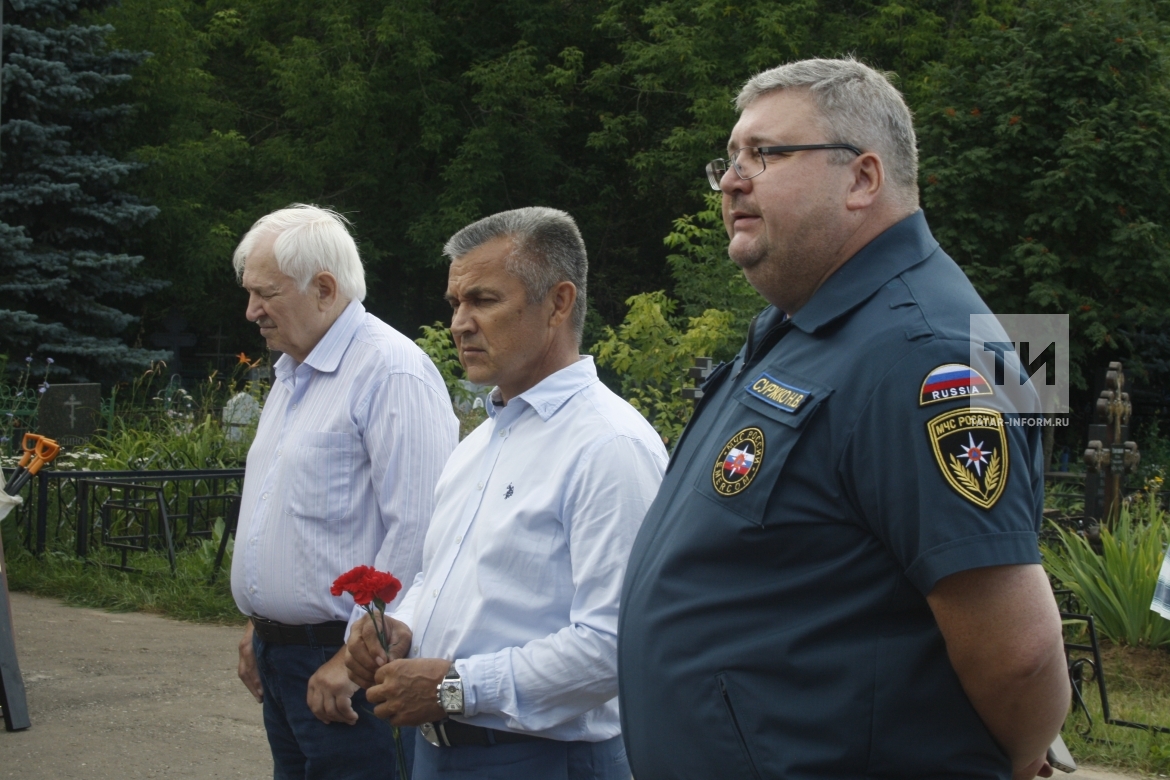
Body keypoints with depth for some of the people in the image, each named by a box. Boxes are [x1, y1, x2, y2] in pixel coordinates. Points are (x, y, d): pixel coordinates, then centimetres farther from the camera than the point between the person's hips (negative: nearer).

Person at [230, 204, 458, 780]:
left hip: (342, 667, -9)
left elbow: (416, 531, -22)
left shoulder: (391, 373, -16)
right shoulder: (292, 374, 15)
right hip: (277, 655, 9)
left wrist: (358, 652, -21)